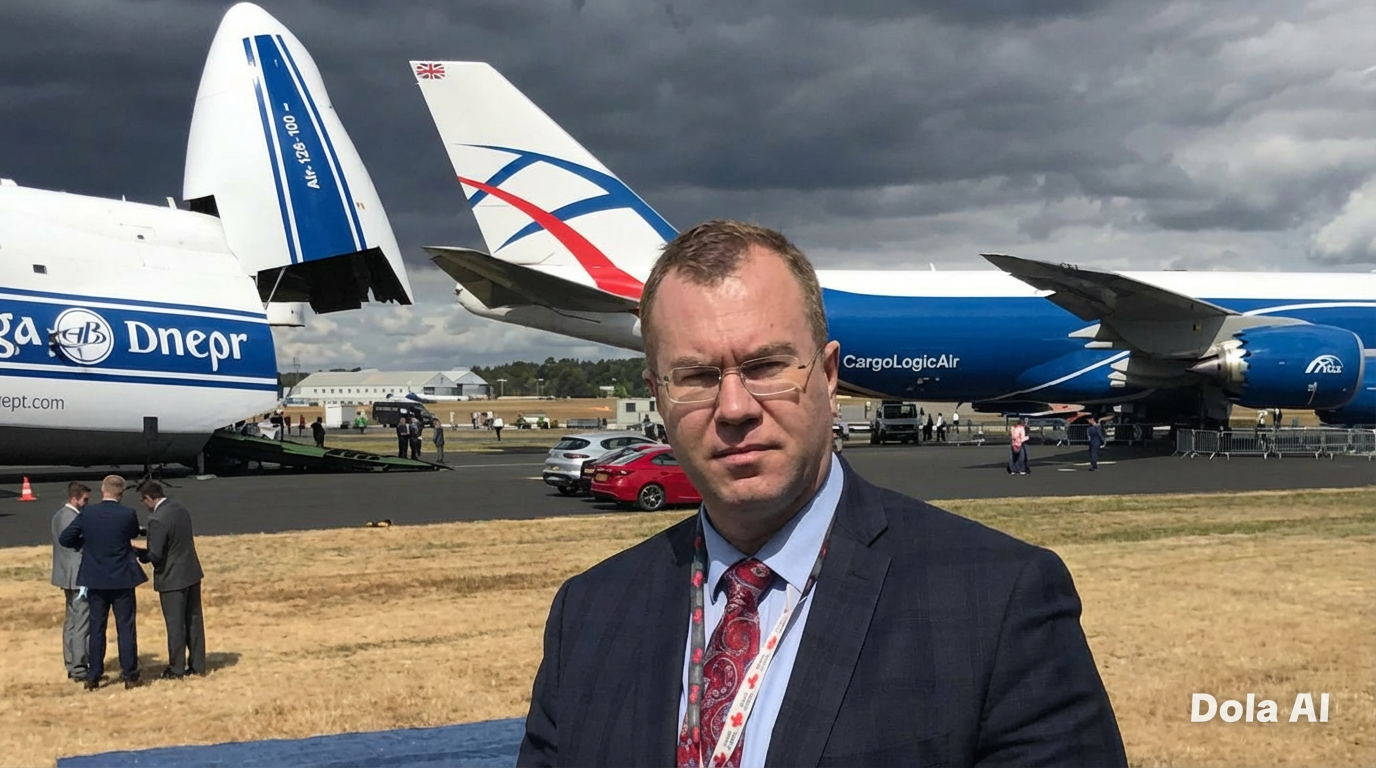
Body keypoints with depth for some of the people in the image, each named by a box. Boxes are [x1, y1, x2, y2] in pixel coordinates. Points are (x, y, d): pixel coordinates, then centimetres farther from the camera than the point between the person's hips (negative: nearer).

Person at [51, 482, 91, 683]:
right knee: (82, 625, -5)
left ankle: (71, 666, 21)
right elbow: (79, 552, -20)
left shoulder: (59, 516, 12)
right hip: (78, 578, -11)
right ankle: (79, 669, -2)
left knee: (71, 622, 15)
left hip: (66, 577, 11)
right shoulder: (75, 519, -19)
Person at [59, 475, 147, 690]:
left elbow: (65, 538, -1)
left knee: (96, 628, 10)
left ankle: (93, 677, 13)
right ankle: (130, 676, 7)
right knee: (126, 628, 5)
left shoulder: (87, 514, -6)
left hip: (95, 580, 2)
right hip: (122, 579, -2)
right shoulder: (128, 515, -11)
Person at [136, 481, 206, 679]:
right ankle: (197, 665, 21)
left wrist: (139, 554, -1)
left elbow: (155, 555, -22)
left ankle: (176, 669, 13)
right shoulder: (181, 510, 4)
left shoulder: (157, 519, -22)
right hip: (192, 573, 8)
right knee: (194, 621, 14)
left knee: (175, 625, 3)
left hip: (172, 579, -8)